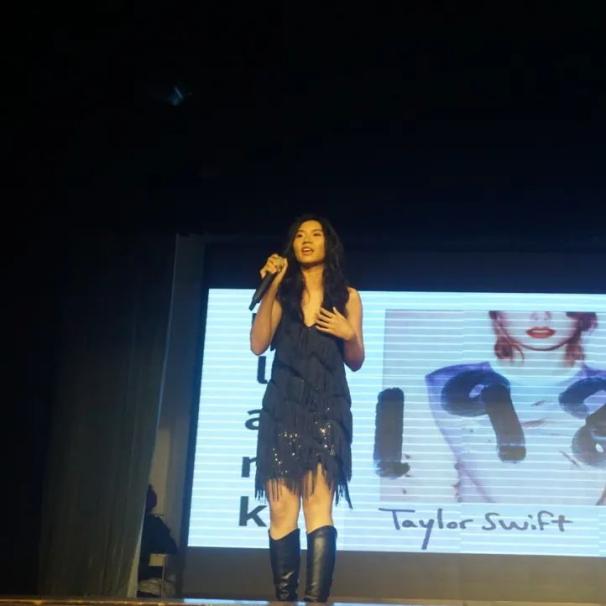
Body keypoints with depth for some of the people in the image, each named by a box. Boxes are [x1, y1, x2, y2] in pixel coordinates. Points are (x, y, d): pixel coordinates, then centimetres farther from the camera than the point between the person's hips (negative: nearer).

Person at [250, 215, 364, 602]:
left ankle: (316, 599, -22)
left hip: (327, 410, -1)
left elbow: (356, 362, 13)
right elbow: (258, 345, -2)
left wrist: (349, 335, -8)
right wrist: (271, 287, -5)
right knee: (281, 509, -8)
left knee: (319, 505, -15)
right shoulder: (283, 295, 13)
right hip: (283, 409, 1)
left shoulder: (346, 296, 12)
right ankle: (284, 600, -5)